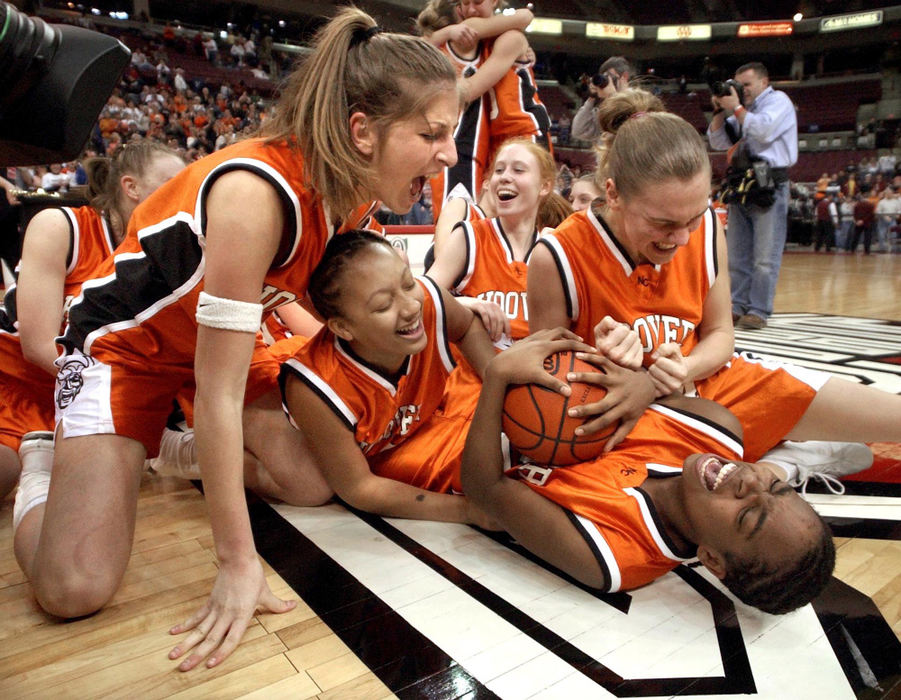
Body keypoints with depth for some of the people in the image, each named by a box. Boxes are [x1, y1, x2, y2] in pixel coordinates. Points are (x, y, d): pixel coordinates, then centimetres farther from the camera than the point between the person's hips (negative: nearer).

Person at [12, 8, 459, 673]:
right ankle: (46, 469, 14)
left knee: (316, 486, -5)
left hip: (224, 338, 7)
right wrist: (238, 562, -27)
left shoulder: (347, 184, -11)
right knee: (76, 588, -17)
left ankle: (192, 455, 20)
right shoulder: (256, 192, -36)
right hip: (127, 344, -7)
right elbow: (218, 393, -33)